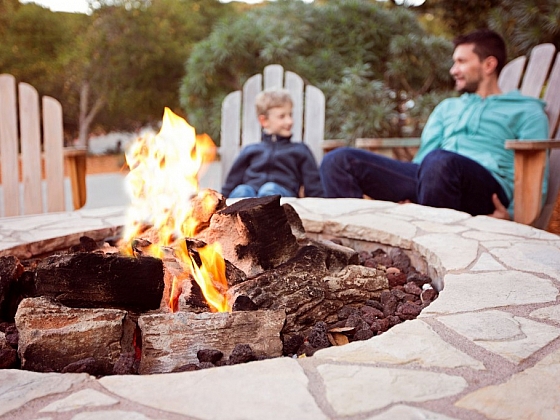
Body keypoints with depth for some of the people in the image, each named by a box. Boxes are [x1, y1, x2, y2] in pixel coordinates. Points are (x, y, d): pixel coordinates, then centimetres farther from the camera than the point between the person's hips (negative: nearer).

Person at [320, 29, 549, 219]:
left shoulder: (525, 110, 19)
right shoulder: (447, 107, 34)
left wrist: (514, 214, -15)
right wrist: (408, 197, 0)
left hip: (487, 190, -5)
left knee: (439, 161, -41)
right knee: (338, 160, -12)